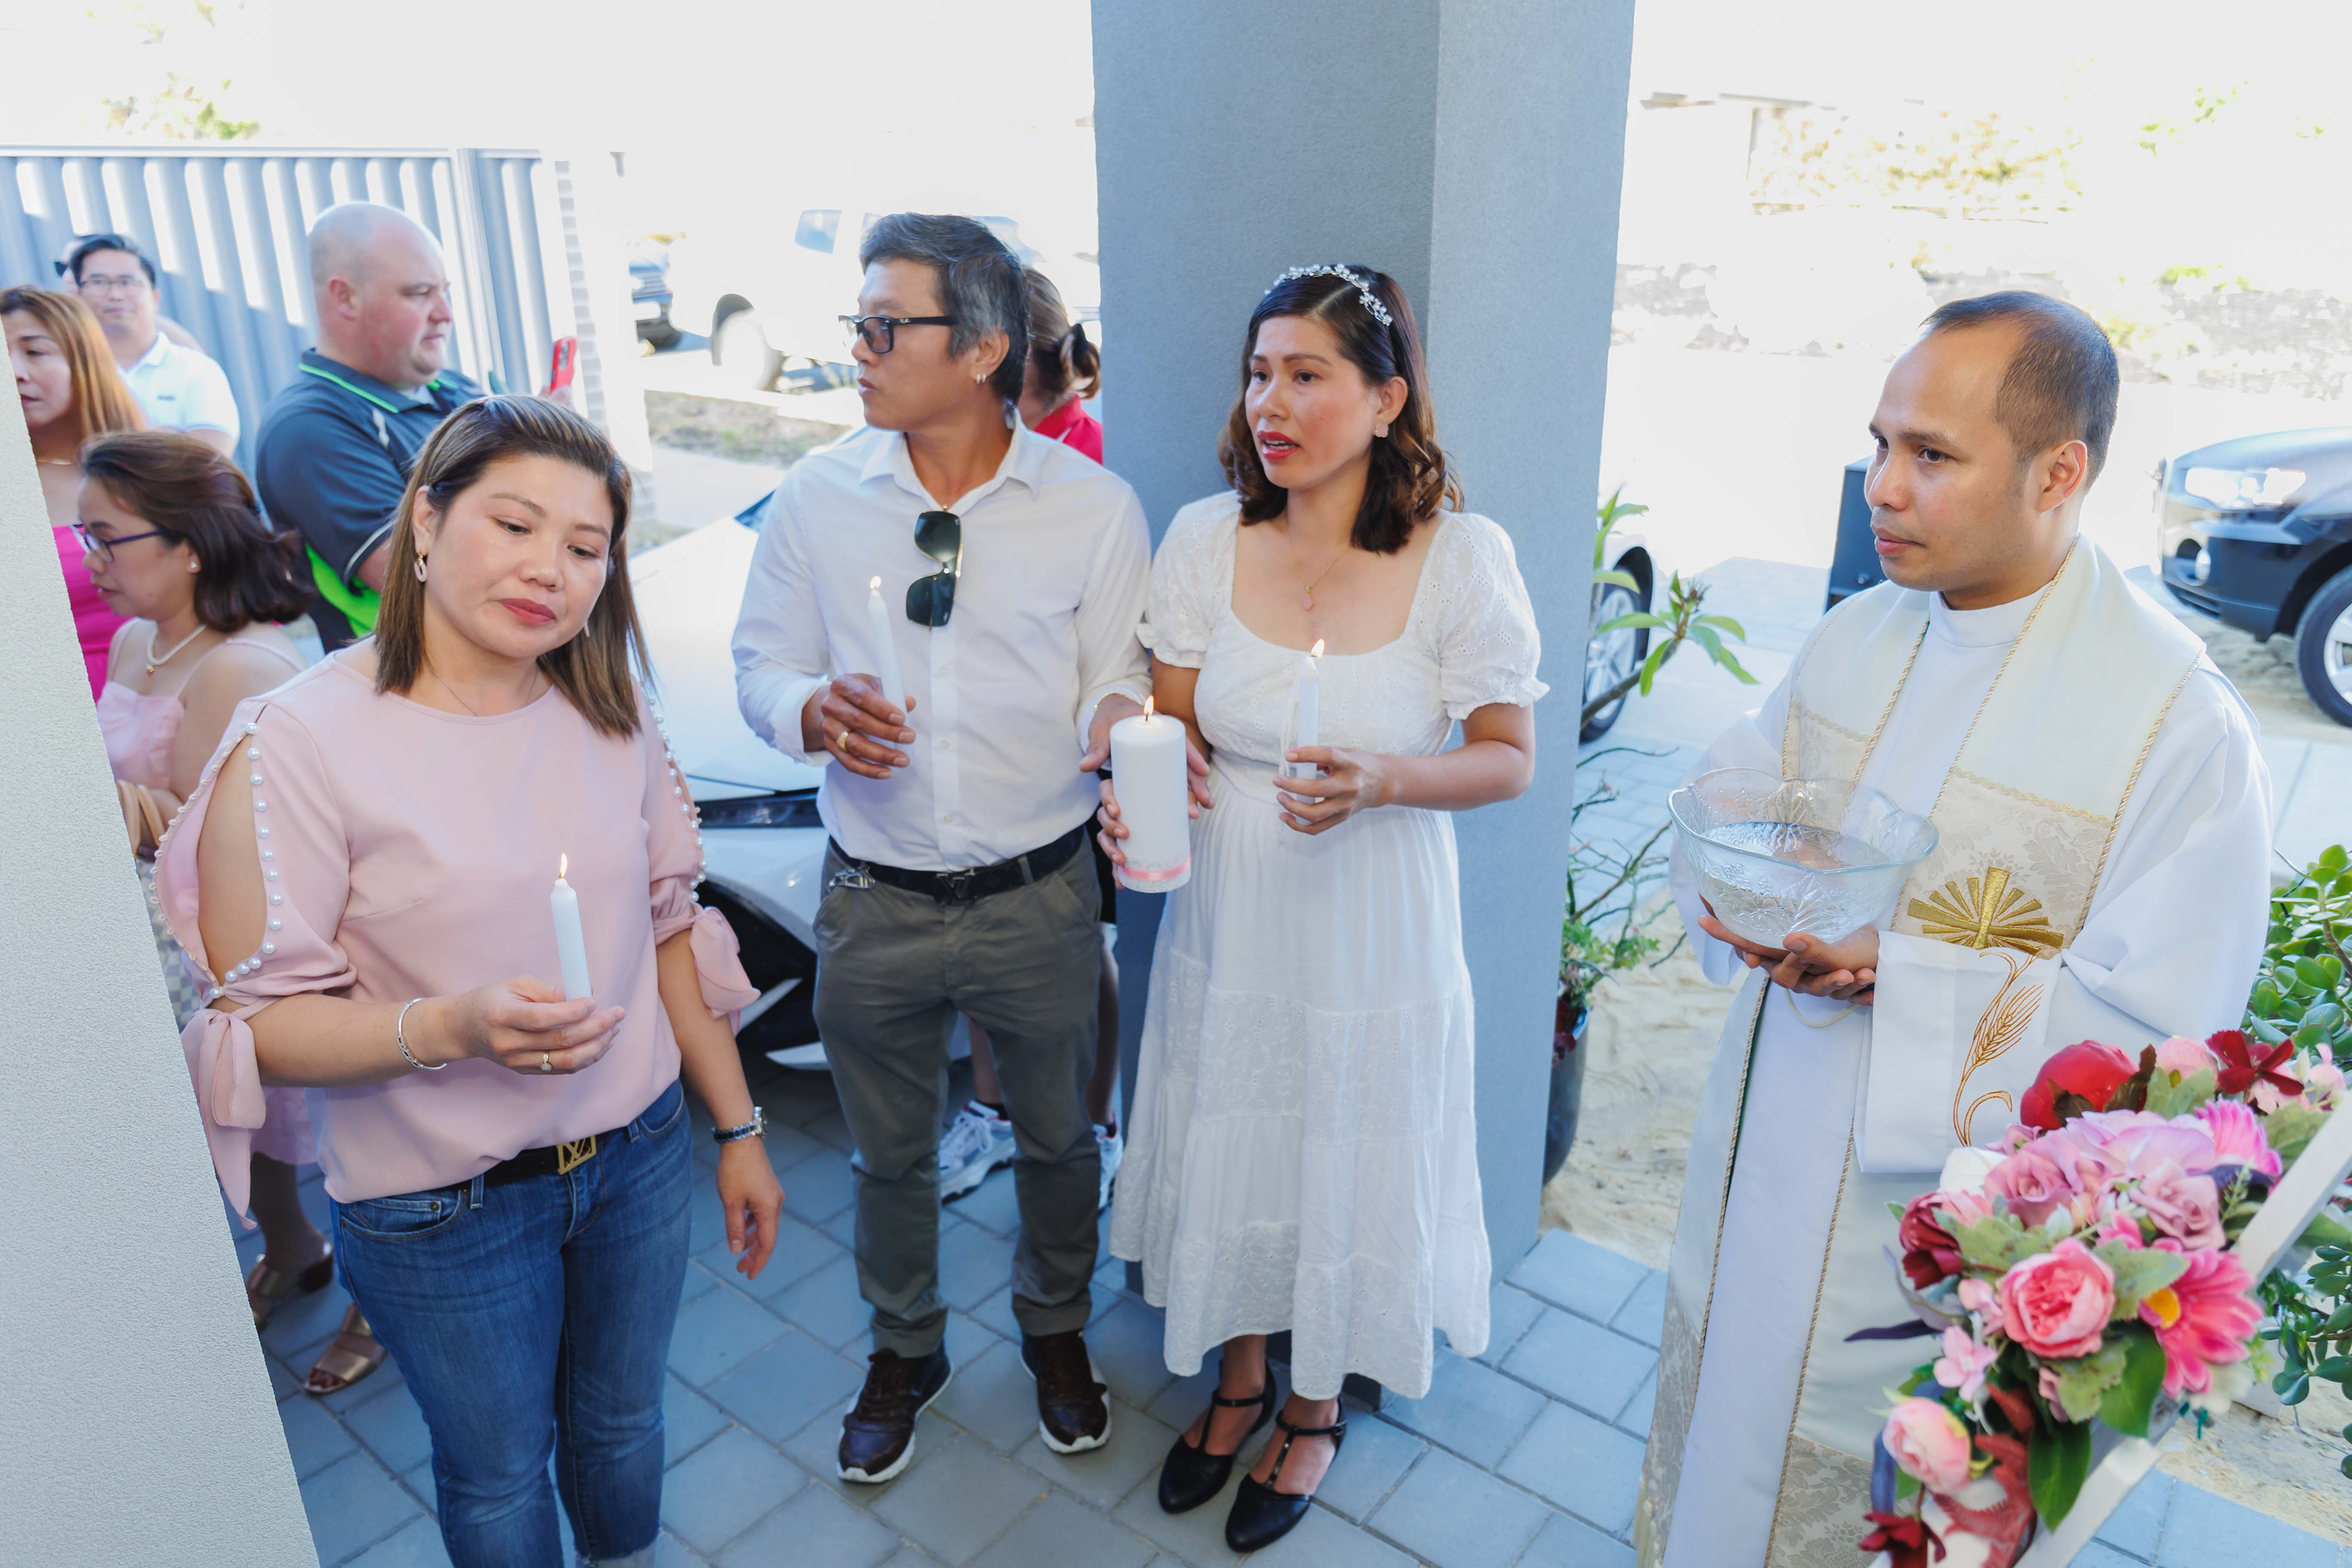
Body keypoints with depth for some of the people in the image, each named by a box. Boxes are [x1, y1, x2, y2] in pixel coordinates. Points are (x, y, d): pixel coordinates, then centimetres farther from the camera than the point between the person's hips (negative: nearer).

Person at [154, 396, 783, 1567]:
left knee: (621, 1425, 24)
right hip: (441, 1209, -4)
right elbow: (258, 1021, -17)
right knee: (498, 1472, 19)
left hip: (639, 1154, 4)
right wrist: (452, 1027, -34)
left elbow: (669, 929, 4)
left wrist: (737, 1128, 7)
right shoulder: (303, 740, -18)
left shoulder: (608, 711, -3)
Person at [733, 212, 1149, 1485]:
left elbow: (1120, 685, -4)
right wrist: (816, 711, -20)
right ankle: (903, 1350, 48)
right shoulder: (817, 496, -2)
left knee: (1056, 1137, 19)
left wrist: (1115, 715, -28)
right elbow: (763, 669, 3)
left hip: (1040, 897, -1)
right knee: (891, 1152, 20)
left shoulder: (1093, 507, -7)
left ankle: (1055, 1328, 49)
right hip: (875, 902, 2)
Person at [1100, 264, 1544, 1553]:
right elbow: (1174, 729, 0)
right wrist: (1140, 795, -22)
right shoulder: (1205, 539, -8)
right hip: (1228, 913, 3)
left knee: (1349, 1169, 16)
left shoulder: (1462, 559, -16)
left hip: (1374, 927, -2)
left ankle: (1316, 1408, 46)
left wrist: (1379, 781, -27)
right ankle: (1240, 1377, 50)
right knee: (1228, 1151, 20)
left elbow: (1509, 759, -9)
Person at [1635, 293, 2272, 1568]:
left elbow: (2155, 1032, -23)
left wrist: (1893, 972, -29)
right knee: (1717, 1425, 26)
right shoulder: (1857, 636, -2)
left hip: (1936, 1207, -5)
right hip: (1762, 1154, 5)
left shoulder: (2181, 723, -21)